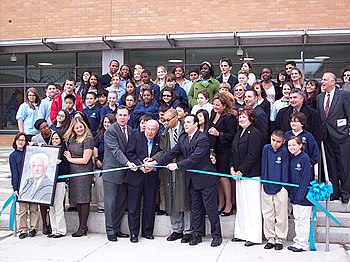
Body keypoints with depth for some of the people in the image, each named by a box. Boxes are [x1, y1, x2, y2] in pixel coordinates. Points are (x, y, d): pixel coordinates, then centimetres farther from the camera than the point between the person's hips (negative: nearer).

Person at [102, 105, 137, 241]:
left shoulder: (130, 130, 10)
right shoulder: (110, 130, -12)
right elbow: (115, 150, -22)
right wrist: (127, 162, -33)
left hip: (124, 172, 7)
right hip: (111, 171, -7)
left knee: (121, 202, 11)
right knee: (110, 202, -1)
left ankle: (116, 229, 22)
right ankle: (110, 231, 8)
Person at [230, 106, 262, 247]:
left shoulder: (254, 133, -12)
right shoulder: (239, 133, 14)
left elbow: (252, 156, -16)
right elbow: (233, 152, 18)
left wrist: (241, 171, -13)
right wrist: (232, 168, 6)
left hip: (251, 175, -9)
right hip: (239, 174, 9)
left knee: (252, 205, -4)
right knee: (241, 204, 13)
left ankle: (254, 236, 3)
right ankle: (242, 233, 22)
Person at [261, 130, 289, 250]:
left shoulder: (284, 151, -6)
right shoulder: (266, 148, 2)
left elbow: (285, 168, -6)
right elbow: (264, 165, 7)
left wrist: (284, 184, -8)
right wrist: (264, 180, 3)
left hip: (280, 187, -3)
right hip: (266, 186, 3)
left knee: (281, 215, 5)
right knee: (268, 215, 10)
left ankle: (280, 239, 17)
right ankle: (270, 238, 21)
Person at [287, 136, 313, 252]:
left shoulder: (305, 158, -13)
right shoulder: (291, 159, 8)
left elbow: (306, 178, -16)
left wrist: (300, 195, -17)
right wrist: (291, 193, 7)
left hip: (304, 195, -7)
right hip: (295, 195, 7)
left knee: (304, 220, 1)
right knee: (297, 219, 14)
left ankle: (303, 244, 9)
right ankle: (297, 241, 23)